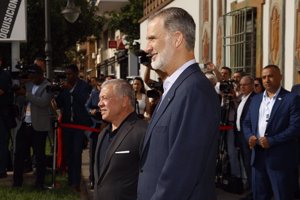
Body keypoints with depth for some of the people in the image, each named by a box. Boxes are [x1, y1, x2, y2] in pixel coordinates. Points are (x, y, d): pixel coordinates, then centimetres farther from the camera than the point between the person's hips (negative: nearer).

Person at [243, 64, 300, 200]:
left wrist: (271, 141, -19)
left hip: (280, 158, -6)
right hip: (258, 155, 6)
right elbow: (247, 122, 18)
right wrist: (249, 137, -4)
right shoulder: (256, 99, 15)